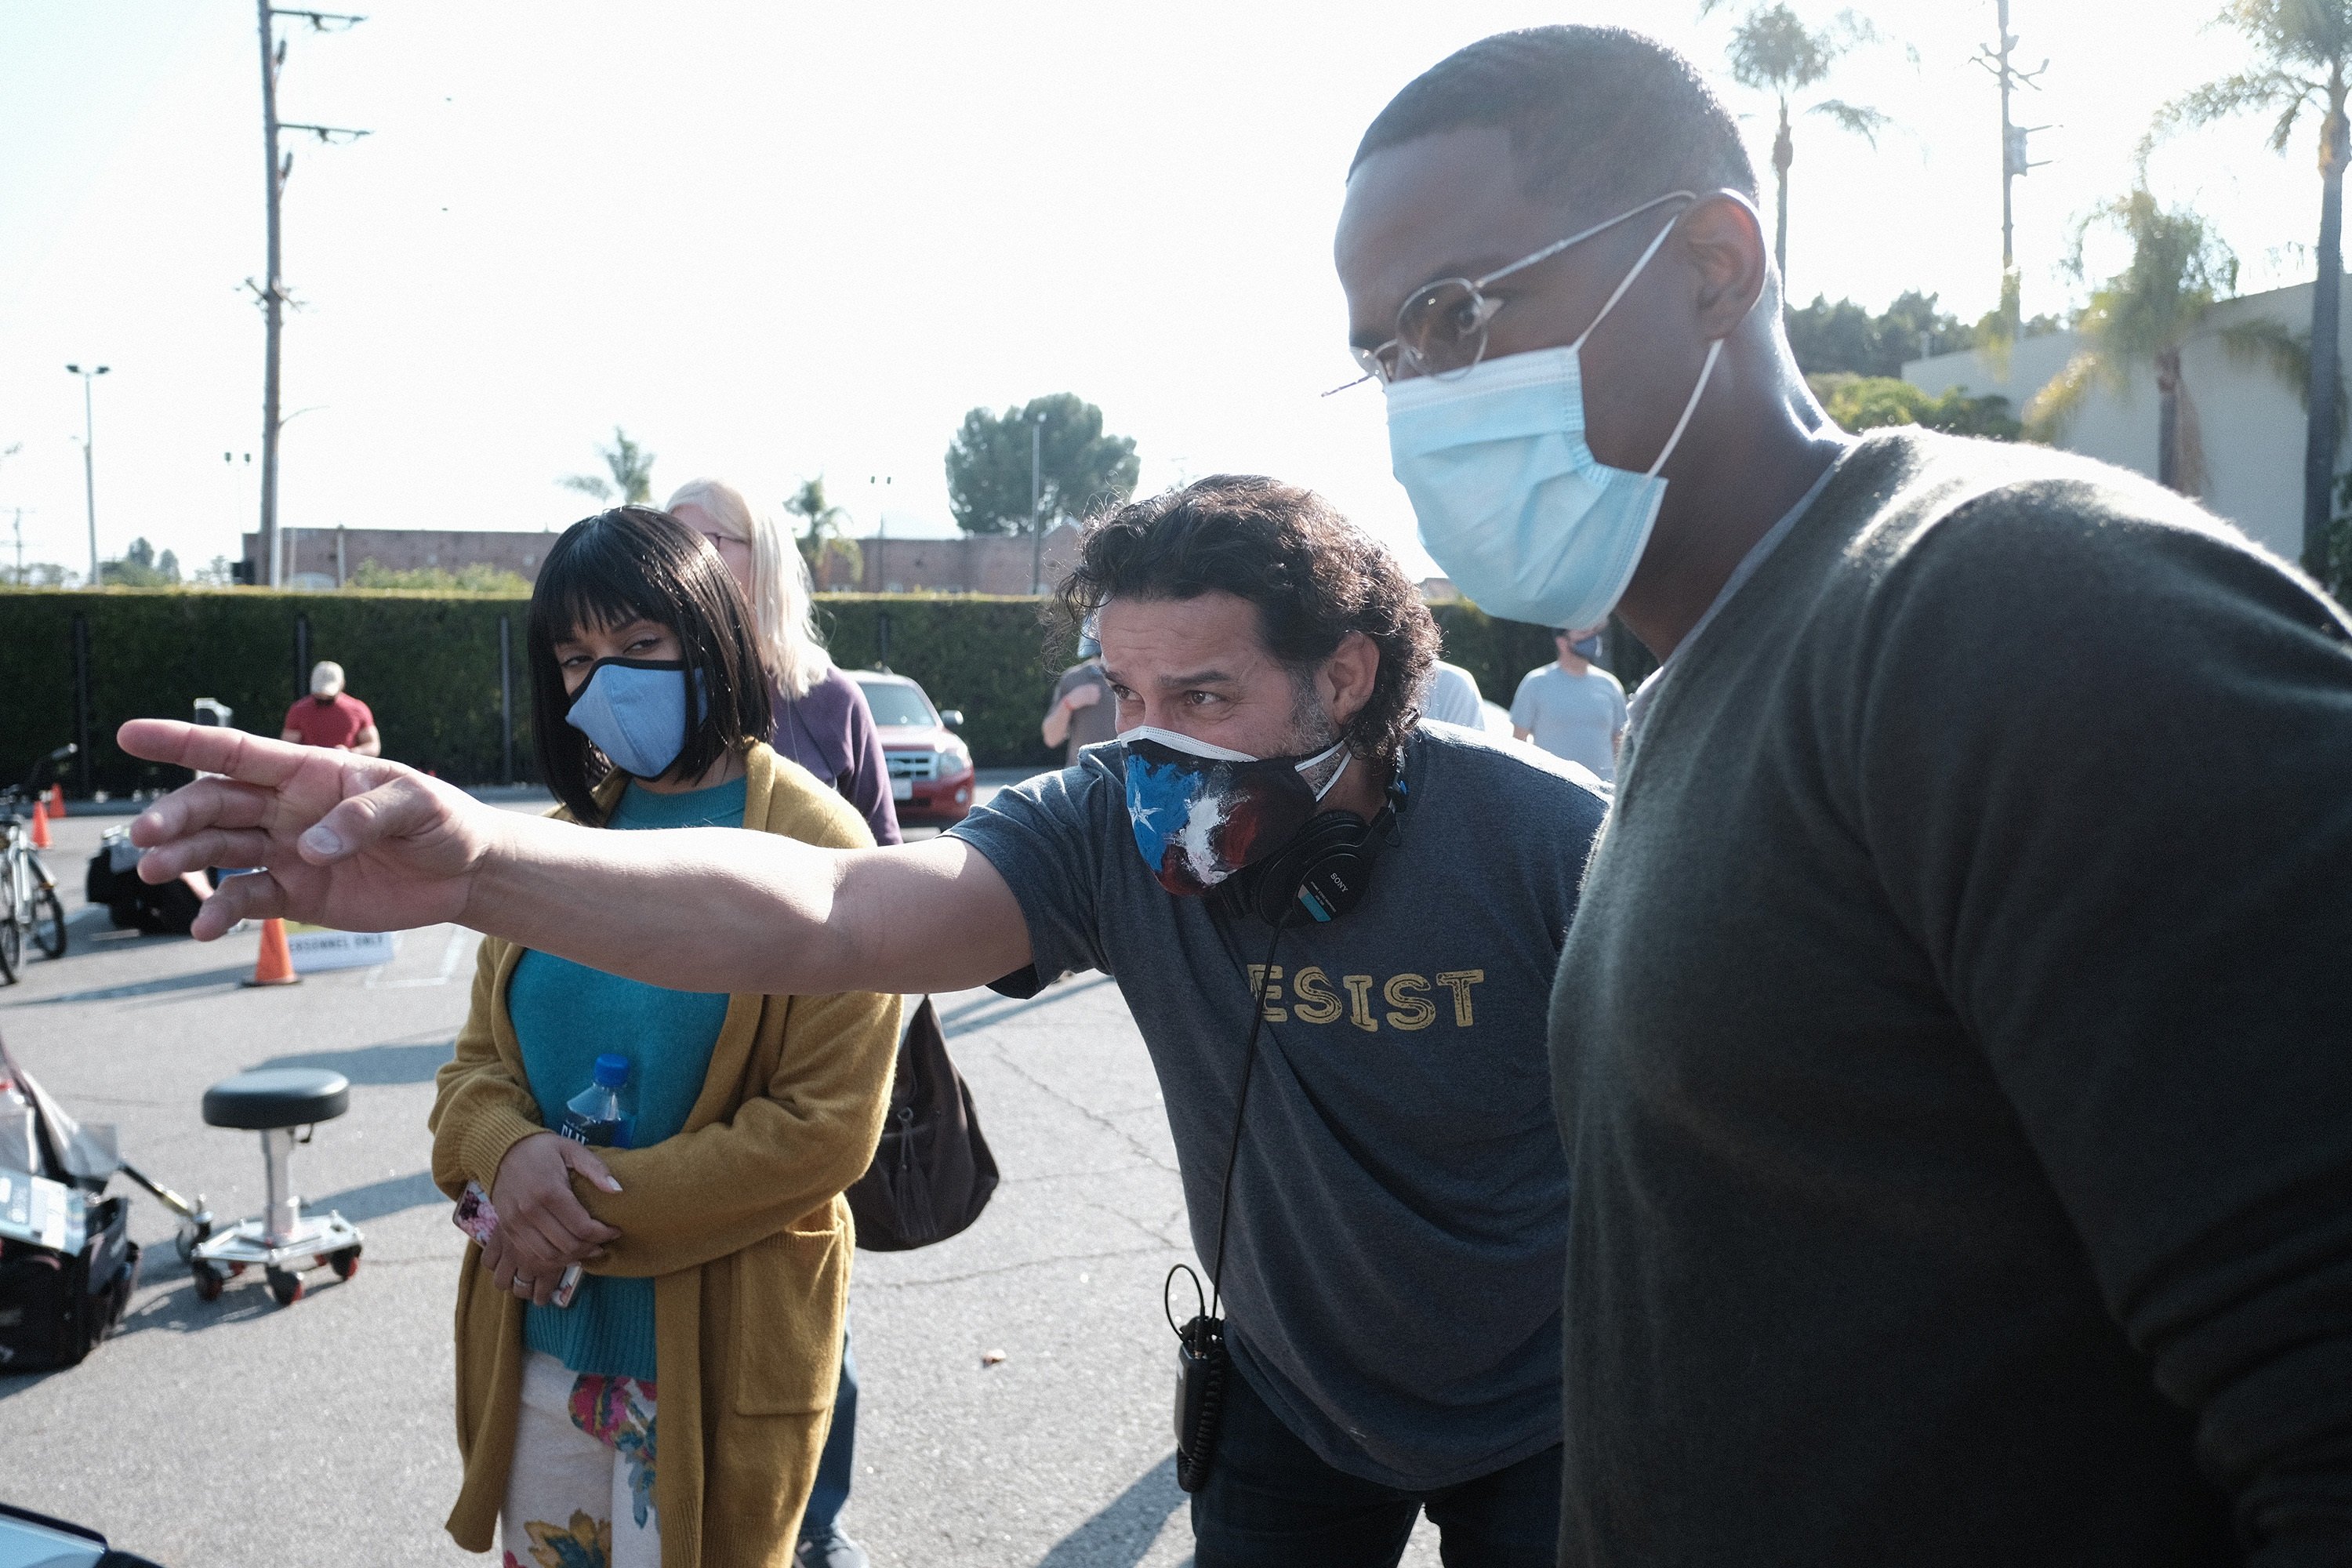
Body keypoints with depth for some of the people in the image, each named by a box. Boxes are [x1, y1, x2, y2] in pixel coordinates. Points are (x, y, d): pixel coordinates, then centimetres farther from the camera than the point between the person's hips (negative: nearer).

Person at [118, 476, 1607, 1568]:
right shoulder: (1118, 835, -20)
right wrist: (477, 856, -50)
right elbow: (819, 910, -35)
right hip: (1290, 1405, 2)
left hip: (1537, 1421, -1)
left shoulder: (1544, 837, -24)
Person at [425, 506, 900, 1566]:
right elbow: (478, 1061, 10)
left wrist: (596, 1211, -18)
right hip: (542, 1345, 5)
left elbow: (826, 1126, -16)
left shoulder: (813, 842, -11)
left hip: (714, 1354, -5)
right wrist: (510, 1152, -13)